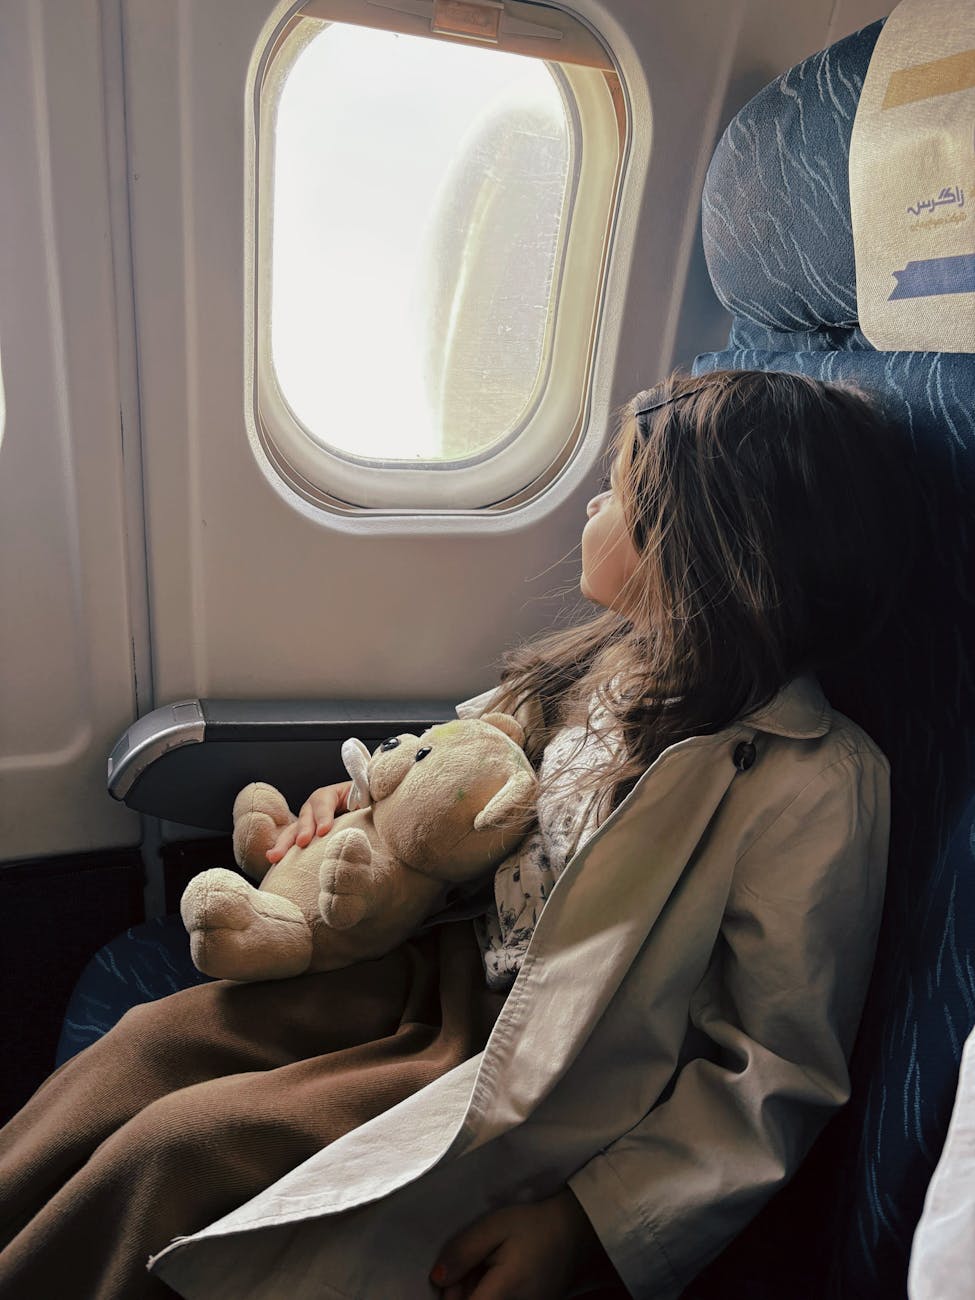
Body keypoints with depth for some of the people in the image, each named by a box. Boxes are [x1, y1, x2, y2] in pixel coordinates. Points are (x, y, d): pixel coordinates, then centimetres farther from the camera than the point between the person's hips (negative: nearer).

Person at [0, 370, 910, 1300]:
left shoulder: (814, 785, -22)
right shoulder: (610, 660, 0)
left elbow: (780, 1070, -16)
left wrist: (586, 1220, -20)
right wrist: (361, 793, -1)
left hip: (542, 1086, -6)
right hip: (450, 972, 7)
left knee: (177, 1147, -13)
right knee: (149, 1042, -3)